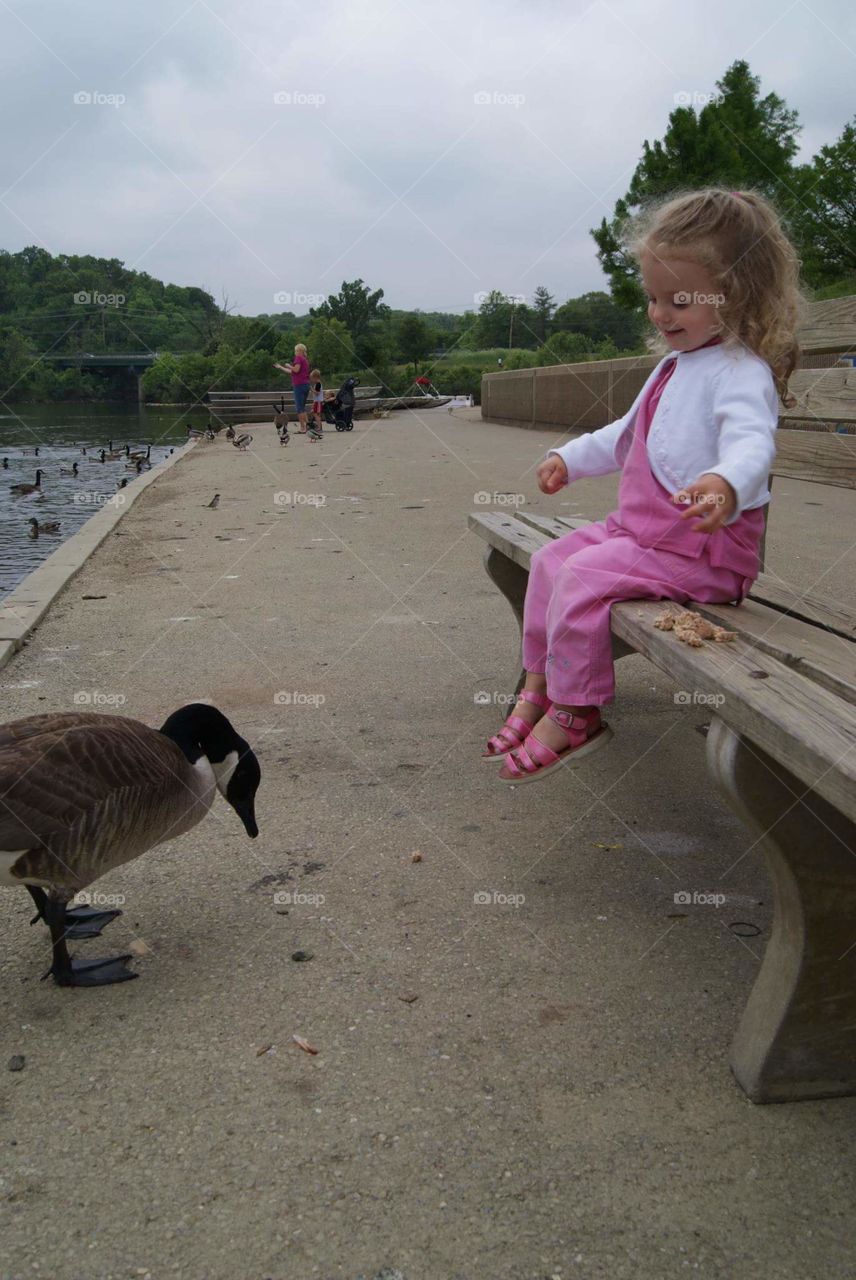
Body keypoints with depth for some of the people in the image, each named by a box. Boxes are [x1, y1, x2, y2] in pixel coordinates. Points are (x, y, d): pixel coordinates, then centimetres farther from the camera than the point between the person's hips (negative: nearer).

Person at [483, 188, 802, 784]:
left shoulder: (741, 370, -15)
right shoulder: (675, 365, 18)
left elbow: (751, 439, -35)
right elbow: (628, 436, 32)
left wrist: (726, 483, -56)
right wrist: (570, 459, 33)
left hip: (705, 543, -10)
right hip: (641, 526, 10)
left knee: (584, 575, -24)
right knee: (552, 560, 6)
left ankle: (573, 715, -11)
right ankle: (538, 688, 13)